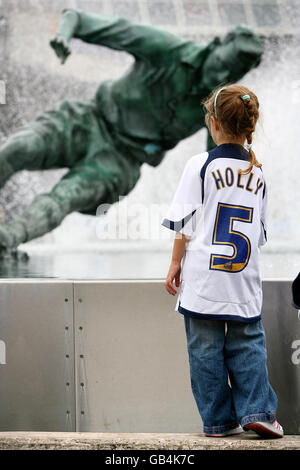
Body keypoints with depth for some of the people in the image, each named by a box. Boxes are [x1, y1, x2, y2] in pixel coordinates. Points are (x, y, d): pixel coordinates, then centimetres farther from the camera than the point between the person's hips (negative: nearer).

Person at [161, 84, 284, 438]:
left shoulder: (200, 165, -6)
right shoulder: (257, 172, 7)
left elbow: (185, 223, -5)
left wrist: (175, 263, 4)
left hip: (204, 277, -3)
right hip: (245, 279, 3)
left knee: (206, 348, 4)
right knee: (247, 343, 10)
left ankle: (219, 420, 7)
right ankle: (257, 410, -1)